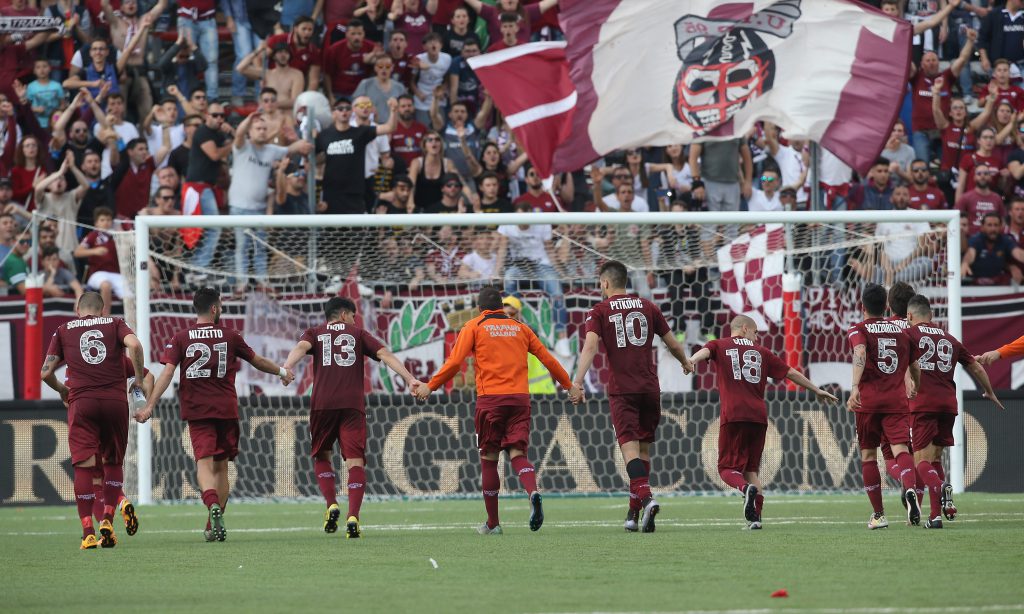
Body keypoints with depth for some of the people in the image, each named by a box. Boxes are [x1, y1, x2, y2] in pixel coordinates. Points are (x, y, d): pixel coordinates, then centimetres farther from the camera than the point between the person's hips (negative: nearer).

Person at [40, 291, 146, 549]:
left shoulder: (64, 330, 15)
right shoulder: (114, 324, 12)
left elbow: (46, 372, 10)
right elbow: (134, 345, -9)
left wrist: (62, 390, 29)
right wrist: (139, 378, 3)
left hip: (81, 401, 0)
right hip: (115, 400, 0)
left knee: (84, 465, -2)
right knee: (113, 462, 16)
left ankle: (88, 533, -9)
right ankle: (107, 520, 3)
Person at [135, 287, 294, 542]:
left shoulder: (180, 339, 2)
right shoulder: (230, 336, 5)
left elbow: (167, 372, -9)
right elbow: (258, 361, 18)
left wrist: (150, 406, -10)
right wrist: (281, 371, 37)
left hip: (197, 411, -1)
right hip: (226, 409, 1)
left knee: (204, 463, -9)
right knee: (221, 466, 11)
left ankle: (213, 504, -38)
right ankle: (215, 526, 12)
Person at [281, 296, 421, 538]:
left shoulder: (315, 332, 17)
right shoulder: (357, 333, 17)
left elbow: (301, 347, -5)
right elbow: (384, 354, 5)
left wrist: (287, 368, -23)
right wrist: (409, 378, -1)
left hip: (322, 403, 1)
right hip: (353, 404, -1)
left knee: (322, 456, 18)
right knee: (355, 461, -3)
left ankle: (332, 505, -1)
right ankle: (353, 516, -18)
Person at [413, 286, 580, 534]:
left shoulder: (474, 327, 6)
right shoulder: (520, 328, 15)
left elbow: (455, 362, -4)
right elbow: (548, 359, 16)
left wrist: (430, 386, 3)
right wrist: (569, 385, 27)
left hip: (490, 399, -2)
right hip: (520, 397, 2)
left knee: (489, 459, 7)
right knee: (517, 454, -1)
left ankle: (492, 523, 10)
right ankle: (533, 491, -34)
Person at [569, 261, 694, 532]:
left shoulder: (599, 311, 2)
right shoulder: (647, 307, 11)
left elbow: (590, 346, -14)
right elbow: (673, 344, 17)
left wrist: (577, 382, -21)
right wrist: (686, 363, 38)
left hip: (621, 390, -3)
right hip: (650, 387, 3)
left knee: (630, 448, -9)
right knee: (644, 449, 11)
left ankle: (646, 497, -32)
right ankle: (634, 514, 13)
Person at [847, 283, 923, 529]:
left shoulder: (859, 330, 3)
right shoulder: (901, 331, 15)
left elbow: (860, 354, -19)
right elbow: (915, 368, 19)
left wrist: (855, 387, -30)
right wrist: (915, 389, 39)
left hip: (869, 400, -2)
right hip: (897, 399, 2)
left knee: (868, 455, 10)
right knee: (900, 449, -10)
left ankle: (878, 515, 12)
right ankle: (910, 489, -42)